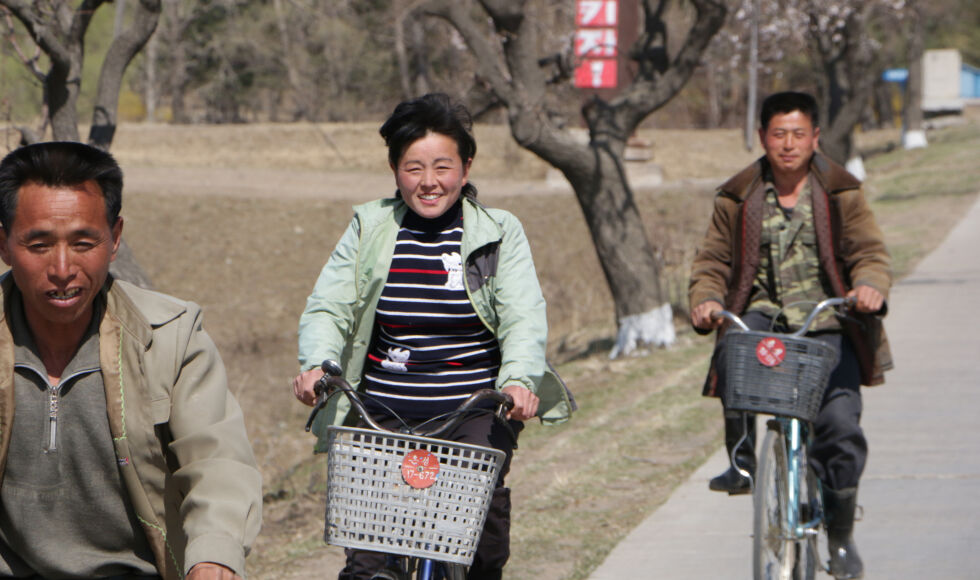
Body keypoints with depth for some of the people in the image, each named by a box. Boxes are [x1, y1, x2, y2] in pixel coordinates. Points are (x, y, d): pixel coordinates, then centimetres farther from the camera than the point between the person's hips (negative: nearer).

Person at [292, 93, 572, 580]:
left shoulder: (499, 234, 3)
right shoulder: (368, 229, 7)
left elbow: (524, 319, -6)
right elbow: (328, 307, 1)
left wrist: (519, 379, -26)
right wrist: (316, 364, -20)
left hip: (474, 413, -1)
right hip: (382, 416, 1)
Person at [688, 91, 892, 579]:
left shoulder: (841, 195, 7)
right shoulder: (738, 199, 9)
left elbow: (870, 252, 1)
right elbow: (713, 261, 8)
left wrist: (870, 285, -22)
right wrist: (705, 301, -13)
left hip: (826, 323, -1)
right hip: (760, 315, 1)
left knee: (841, 424, -16)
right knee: (734, 356, -36)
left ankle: (839, 534, 6)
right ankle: (742, 459, -15)